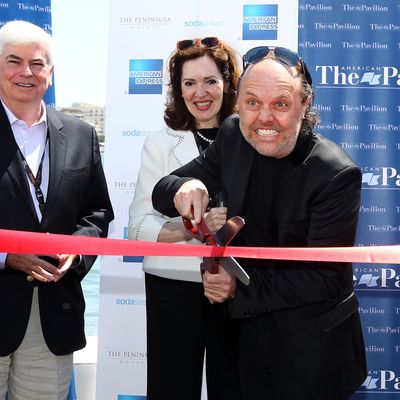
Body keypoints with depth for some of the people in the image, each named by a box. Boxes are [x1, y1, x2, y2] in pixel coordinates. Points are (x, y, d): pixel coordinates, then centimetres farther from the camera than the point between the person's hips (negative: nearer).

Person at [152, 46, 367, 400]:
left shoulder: (336, 174, -22)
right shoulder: (232, 136, -7)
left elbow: (326, 278, -21)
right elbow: (162, 192, -2)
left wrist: (243, 287, -21)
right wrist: (184, 188, -25)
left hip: (311, 346, -4)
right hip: (250, 330, 5)